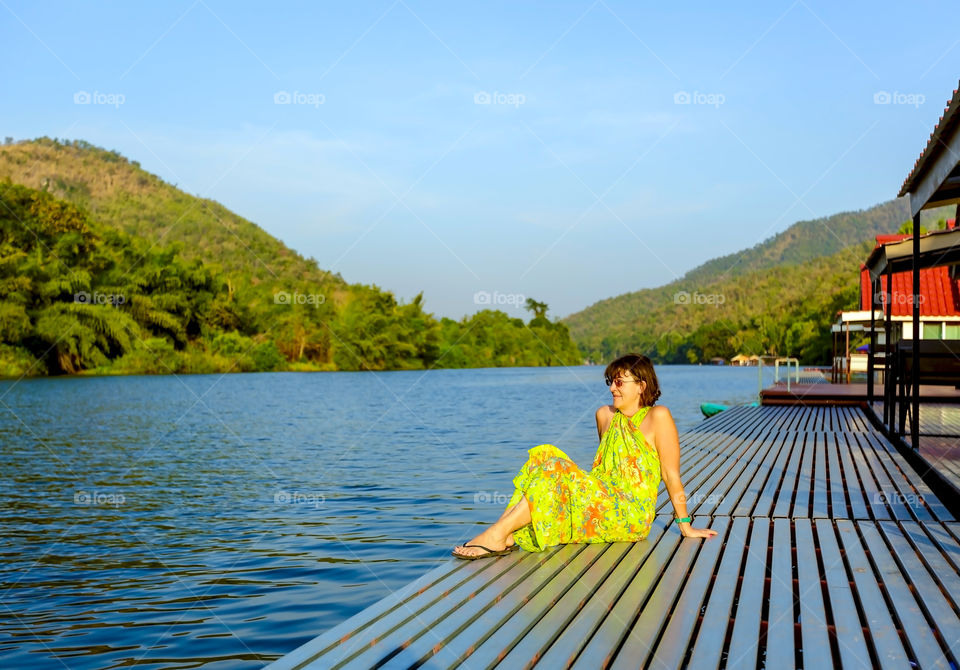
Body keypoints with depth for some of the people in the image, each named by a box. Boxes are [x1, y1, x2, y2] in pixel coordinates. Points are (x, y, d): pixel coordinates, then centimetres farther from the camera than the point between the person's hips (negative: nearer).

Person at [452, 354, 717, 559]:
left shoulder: (658, 416, -6)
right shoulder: (605, 415, 14)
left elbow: (671, 475, -4)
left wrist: (685, 526, -1)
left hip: (631, 516, -7)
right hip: (602, 504, 7)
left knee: (556, 469, -26)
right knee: (545, 455, -14)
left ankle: (497, 534, -30)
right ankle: (506, 536, -30)